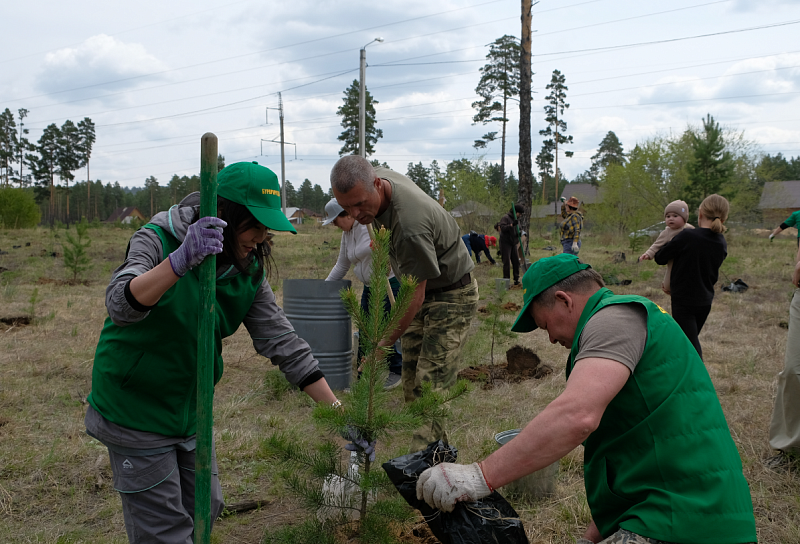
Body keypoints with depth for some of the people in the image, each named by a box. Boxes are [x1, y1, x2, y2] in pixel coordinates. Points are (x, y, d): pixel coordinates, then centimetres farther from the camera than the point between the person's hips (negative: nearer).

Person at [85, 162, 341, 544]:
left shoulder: (249, 270, -5)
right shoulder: (157, 240, -19)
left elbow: (282, 341, -6)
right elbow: (120, 306, -35)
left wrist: (338, 411, -10)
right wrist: (180, 260, -52)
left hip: (190, 409, 6)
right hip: (135, 409, -6)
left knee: (206, 510, 16)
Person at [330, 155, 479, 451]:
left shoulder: (410, 225, -36)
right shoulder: (379, 176, -10)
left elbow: (414, 297, -30)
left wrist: (381, 347, -27)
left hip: (451, 296, -9)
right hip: (421, 288, 9)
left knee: (429, 386, -16)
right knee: (411, 387, 6)